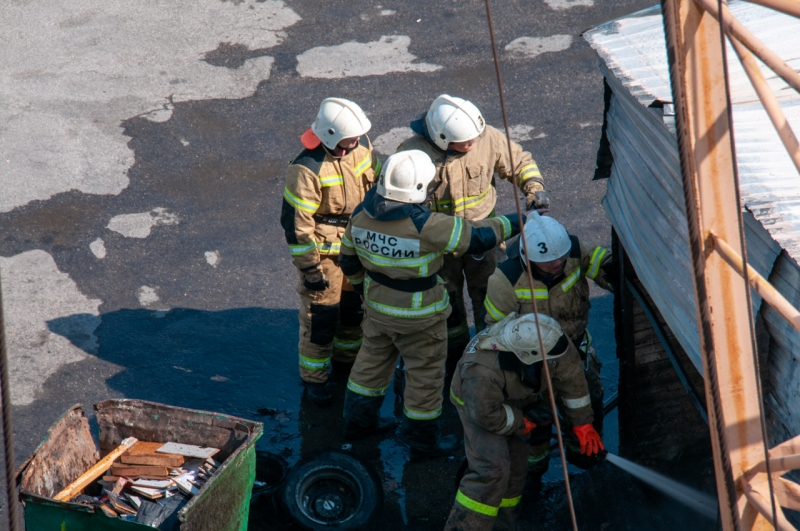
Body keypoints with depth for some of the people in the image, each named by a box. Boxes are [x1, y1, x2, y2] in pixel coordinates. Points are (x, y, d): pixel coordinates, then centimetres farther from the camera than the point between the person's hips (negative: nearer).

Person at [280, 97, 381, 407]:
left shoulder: (361, 147, -9)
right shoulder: (307, 169, -29)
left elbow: (376, 187, 9)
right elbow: (296, 222, -22)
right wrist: (309, 269, -17)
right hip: (324, 250, -6)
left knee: (354, 304, 24)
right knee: (320, 314, 6)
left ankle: (348, 356, 49)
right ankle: (314, 378, 25)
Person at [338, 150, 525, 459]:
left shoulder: (361, 215, -11)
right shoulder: (424, 226, -31)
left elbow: (349, 260, 4)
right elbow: (477, 237, -23)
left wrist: (363, 288, 23)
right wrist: (516, 223, -8)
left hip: (376, 306, 6)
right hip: (418, 316, -6)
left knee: (373, 359, 27)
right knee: (425, 375, 13)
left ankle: (358, 420, 43)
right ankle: (423, 441, 27)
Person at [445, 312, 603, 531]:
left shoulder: (548, 339, -31)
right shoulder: (482, 371, -45)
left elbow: (571, 376, -15)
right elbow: (486, 412, -29)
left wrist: (582, 424, -6)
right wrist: (521, 424, -15)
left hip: (518, 400, 6)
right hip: (478, 401, -6)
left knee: (515, 464, 8)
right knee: (492, 468, -18)